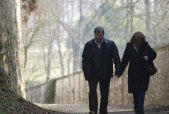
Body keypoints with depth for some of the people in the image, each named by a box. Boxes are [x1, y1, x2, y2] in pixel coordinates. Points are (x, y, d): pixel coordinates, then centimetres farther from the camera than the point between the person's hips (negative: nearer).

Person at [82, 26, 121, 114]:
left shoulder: (110, 44, 0)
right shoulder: (89, 45, 3)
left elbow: (116, 58, -1)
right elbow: (84, 59, 8)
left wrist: (117, 70, -11)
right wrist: (85, 71, -3)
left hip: (105, 74, 0)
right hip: (92, 73, 0)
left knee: (104, 93, 5)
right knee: (92, 90, -15)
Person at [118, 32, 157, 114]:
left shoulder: (146, 46, -2)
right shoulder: (129, 47, -1)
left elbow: (154, 54, 10)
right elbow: (124, 60, 1)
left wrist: (148, 57, -12)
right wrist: (120, 72, -5)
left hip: (144, 73, -2)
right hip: (133, 73, 2)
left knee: (142, 91, -13)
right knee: (135, 93, 5)